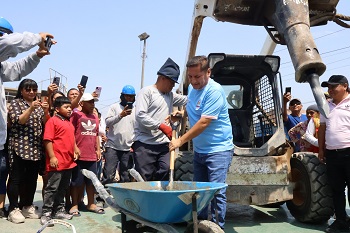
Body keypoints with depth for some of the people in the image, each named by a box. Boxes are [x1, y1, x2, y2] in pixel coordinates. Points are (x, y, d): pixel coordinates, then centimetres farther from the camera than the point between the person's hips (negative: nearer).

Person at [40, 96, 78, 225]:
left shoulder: (69, 123, 17)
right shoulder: (52, 121, -8)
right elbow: (47, 140, -13)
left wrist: (74, 152, 16)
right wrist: (52, 157, -17)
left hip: (68, 161, 8)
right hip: (57, 161, -8)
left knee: (63, 188, 15)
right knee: (52, 188, -3)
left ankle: (59, 210, 25)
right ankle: (46, 213, 5)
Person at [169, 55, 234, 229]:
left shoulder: (214, 91, -19)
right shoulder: (192, 88, 7)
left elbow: (204, 122, -24)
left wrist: (181, 140, -19)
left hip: (218, 150, -8)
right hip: (199, 149, 8)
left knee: (216, 191, -8)